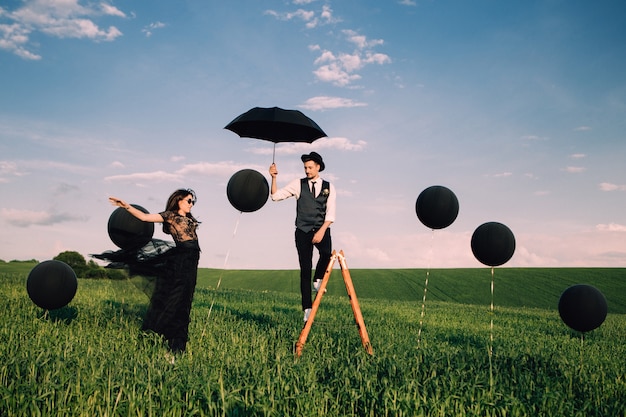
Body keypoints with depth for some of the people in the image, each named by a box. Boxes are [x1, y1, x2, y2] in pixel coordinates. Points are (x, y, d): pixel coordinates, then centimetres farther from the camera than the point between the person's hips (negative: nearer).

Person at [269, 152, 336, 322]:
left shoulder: (328, 187, 6)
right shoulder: (298, 184, 6)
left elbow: (330, 213, -1)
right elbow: (276, 196, 2)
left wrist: (322, 231, -13)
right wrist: (274, 178, -12)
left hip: (321, 230, 0)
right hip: (303, 231, 0)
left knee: (326, 253, -31)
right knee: (305, 269, -1)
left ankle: (318, 279, -1)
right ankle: (307, 308, 8)